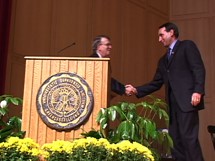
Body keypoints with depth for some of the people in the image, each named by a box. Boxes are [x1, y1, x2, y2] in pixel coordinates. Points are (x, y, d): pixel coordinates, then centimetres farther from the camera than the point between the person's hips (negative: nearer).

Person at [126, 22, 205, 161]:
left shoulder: (187, 46, 4)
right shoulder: (164, 60, 25)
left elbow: (199, 69, -7)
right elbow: (156, 84, 21)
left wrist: (198, 91, -19)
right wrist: (136, 90, 9)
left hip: (187, 100, -8)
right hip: (172, 104, 8)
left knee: (188, 137, -13)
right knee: (175, 139, 5)